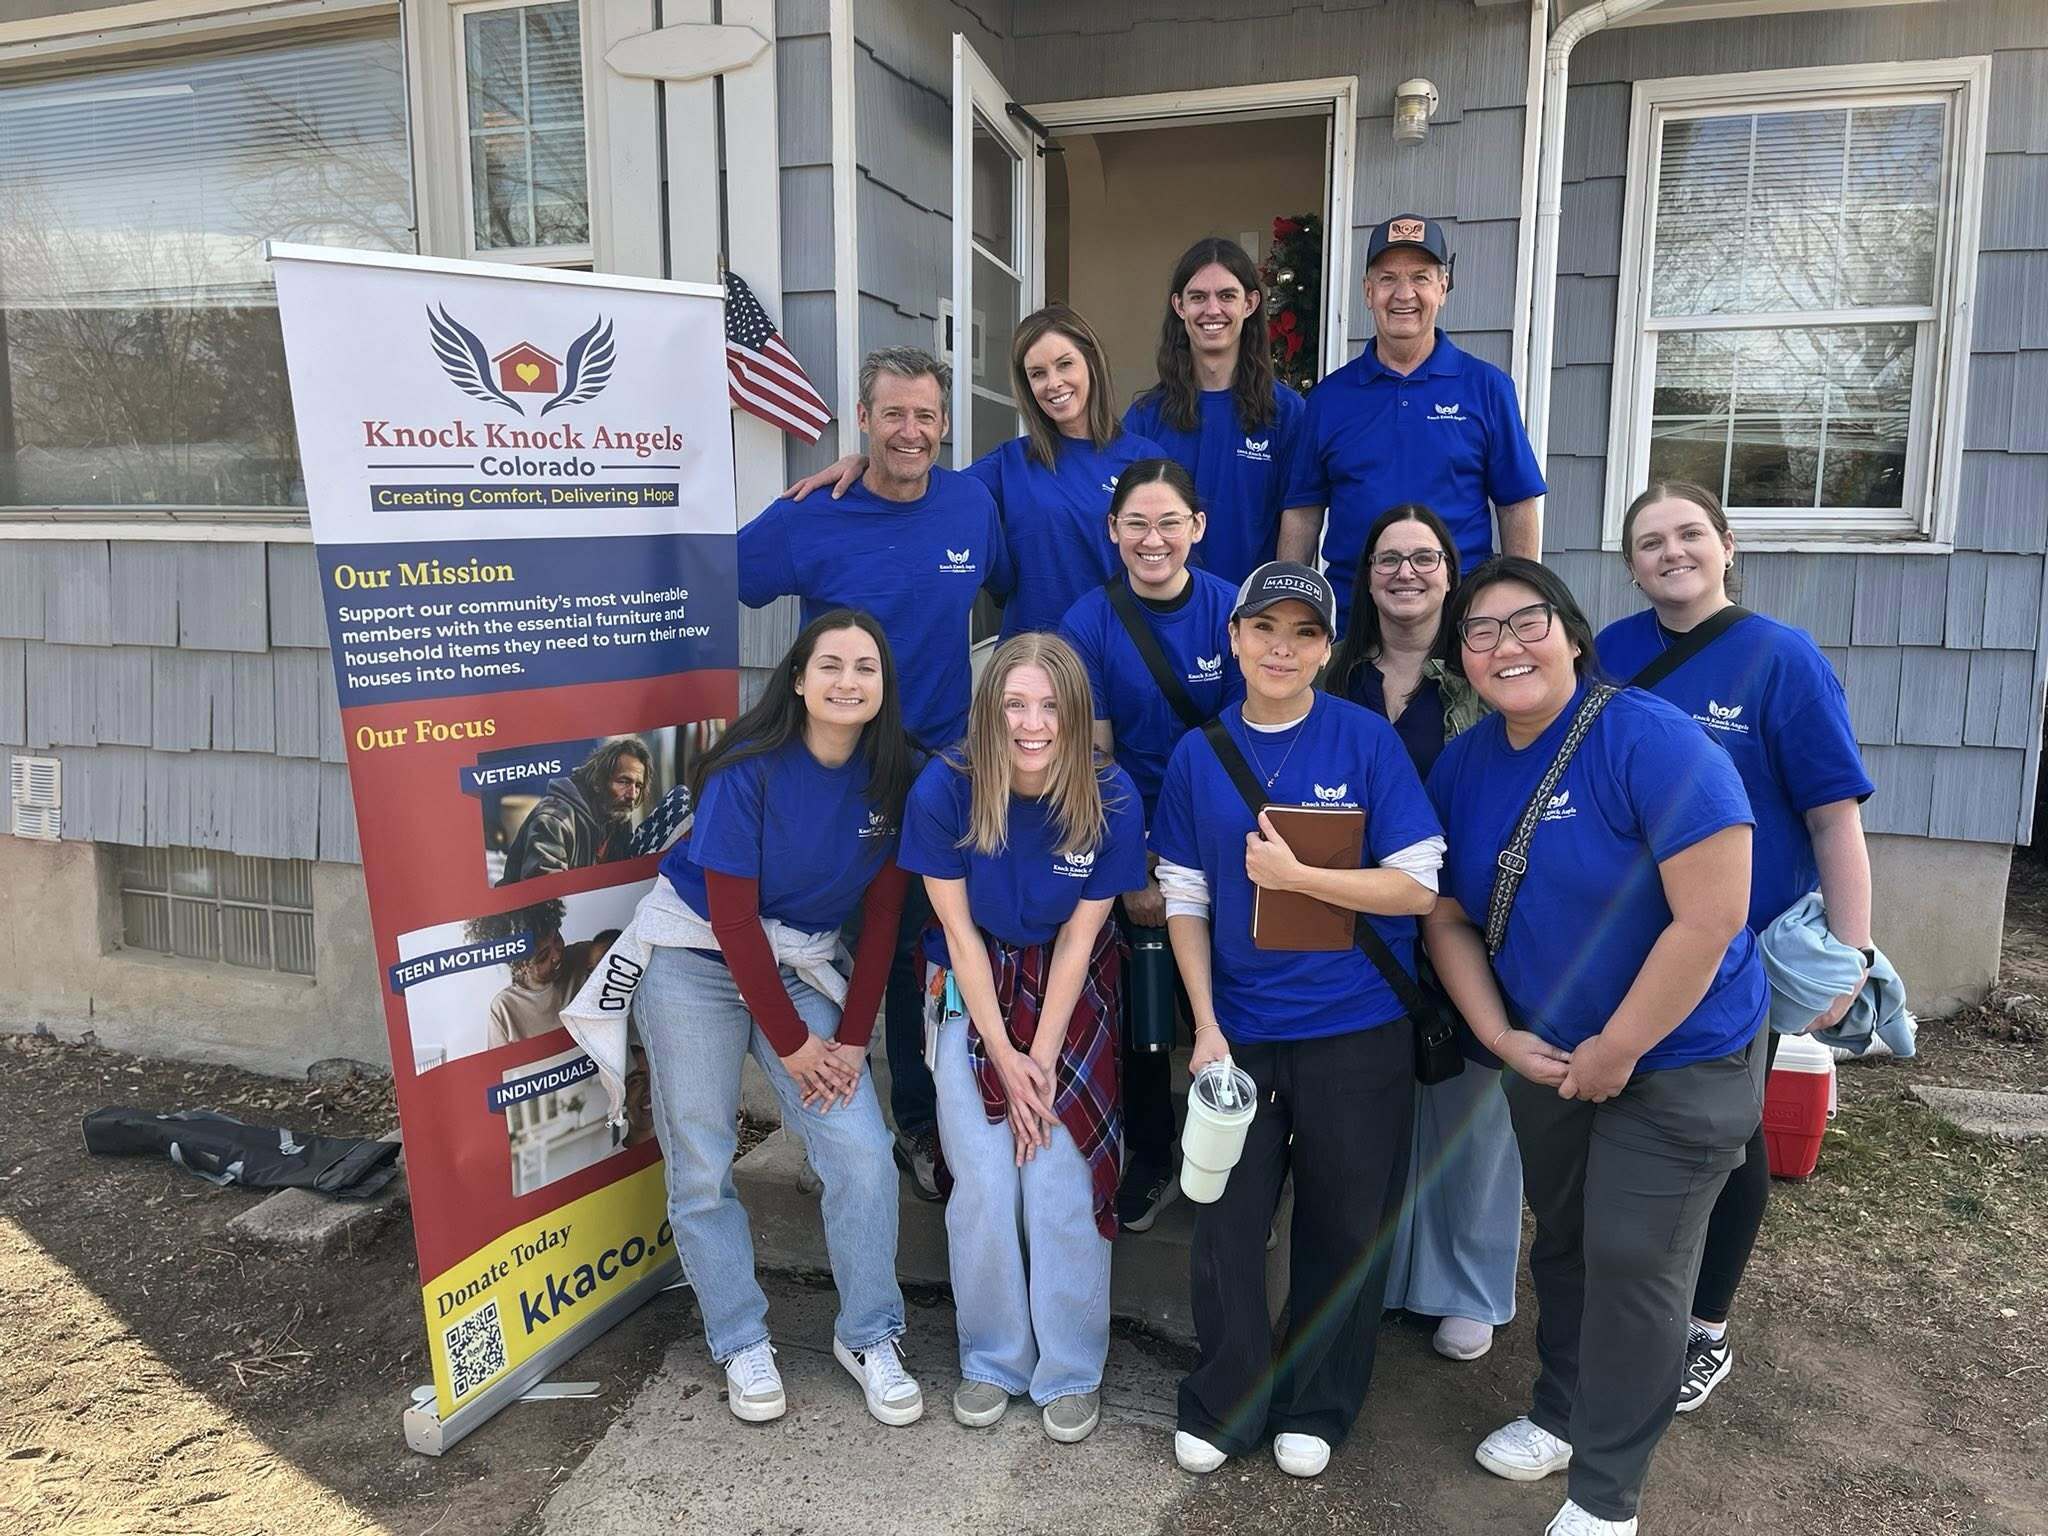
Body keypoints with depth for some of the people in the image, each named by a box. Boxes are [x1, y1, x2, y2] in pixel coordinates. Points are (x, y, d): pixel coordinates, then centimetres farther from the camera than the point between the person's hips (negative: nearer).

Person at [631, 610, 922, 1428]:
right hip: (697, 956, -3)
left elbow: (882, 915, -1)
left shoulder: (892, 778, -7)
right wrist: (791, 1043, -13)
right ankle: (742, 1344, 20)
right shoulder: (749, 770, -18)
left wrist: (852, 1037, -6)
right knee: (702, 1168, -1)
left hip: (802, 964, 3)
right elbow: (732, 915, -16)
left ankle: (869, 1337, 13)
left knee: (863, 1154, -7)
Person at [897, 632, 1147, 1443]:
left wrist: (1042, 1057, -11)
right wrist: (1003, 1055, -11)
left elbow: (1078, 936, -10)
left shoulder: (1111, 797, -19)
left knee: (1065, 1187, -4)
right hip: (973, 992, 0)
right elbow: (960, 929, -11)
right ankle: (993, 1361, 21)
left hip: (1071, 998, 0)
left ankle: (1072, 1372, 17)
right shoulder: (944, 789, -20)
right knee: (984, 1187, -3)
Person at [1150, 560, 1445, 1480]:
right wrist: (1206, 1027, -3)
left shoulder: (1367, 740, -8)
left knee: (1345, 1229, 12)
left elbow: (1418, 888, -10)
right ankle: (1222, 1406, 31)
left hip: (1358, 1032, -1)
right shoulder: (1197, 754, 0)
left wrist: (1294, 875, -20)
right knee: (1227, 1222, 10)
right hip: (1240, 1029, 2)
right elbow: (1185, 902, 3)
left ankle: (1315, 1409, 34)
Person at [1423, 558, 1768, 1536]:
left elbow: (1712, 918, -26)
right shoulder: (1462, 766, -3)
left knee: (1633, 1264, 2)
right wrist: (1499, 1035, -7)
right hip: (1545, 1054, 6)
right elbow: (1447, 918, 4)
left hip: (1677, 1059, -6)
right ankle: (1561, 1413, 43)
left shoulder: (1653, 742, -23)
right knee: (1561, 1243, 20)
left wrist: (1618, 1050, -20)